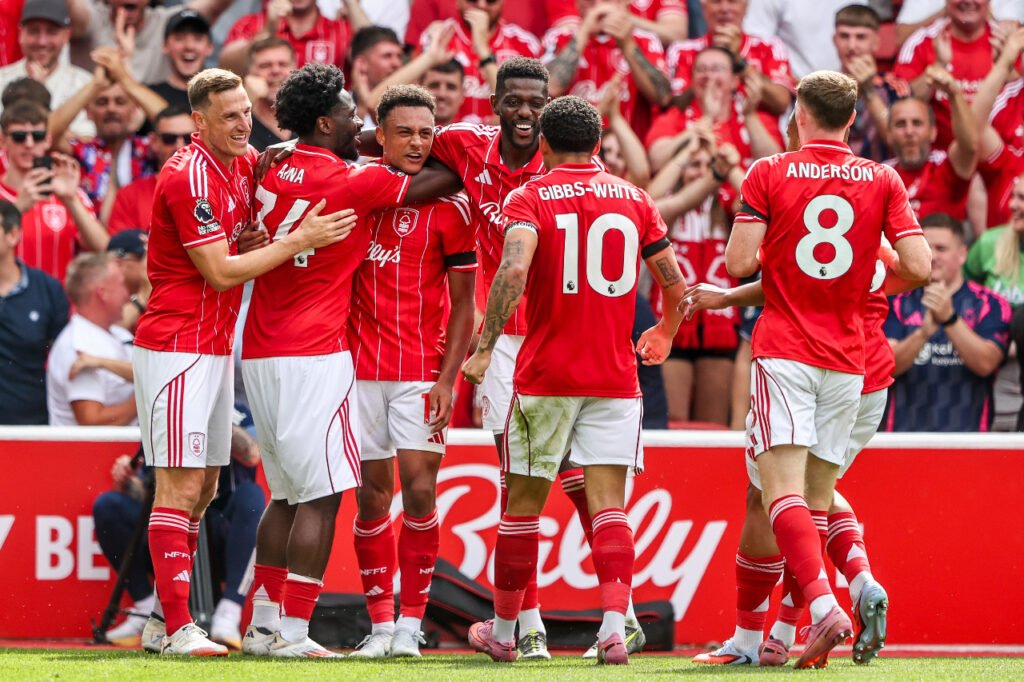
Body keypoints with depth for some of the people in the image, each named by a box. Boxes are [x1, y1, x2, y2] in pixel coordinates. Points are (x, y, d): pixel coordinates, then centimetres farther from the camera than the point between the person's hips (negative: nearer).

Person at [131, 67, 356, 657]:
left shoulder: (246, 162, 9)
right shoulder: (188, 179, -17)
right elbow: (221, 273, -18)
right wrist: (300, 241, -17)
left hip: (216, 346, 9)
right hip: (176, 347, -9)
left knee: (203, 487, 10)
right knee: (180, 486, -9)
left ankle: (163, 622, 16)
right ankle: (176, 627, -9)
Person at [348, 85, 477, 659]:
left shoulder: (450, 206, -3)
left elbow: (464, 304, -2)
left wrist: (447, 379, -9)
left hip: (423, 370, -2)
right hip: (362, 365, 3)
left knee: (419, 491, -8)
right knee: (372, 495, 4)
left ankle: (410, 623, 0)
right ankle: (381, 624, 10)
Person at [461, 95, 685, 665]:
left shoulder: (529, 199, -3)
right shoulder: (633, 199, 7)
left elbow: (514, 271, -22)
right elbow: (676, 285, 11)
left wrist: (485, 346, -18)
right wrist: (665, 333, 31)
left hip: (545, 376, -2)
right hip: (615, 378, 2)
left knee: (524, 504, 9)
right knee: (608, 505, -3)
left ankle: (502, 632, 21)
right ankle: (615, 628, -20)